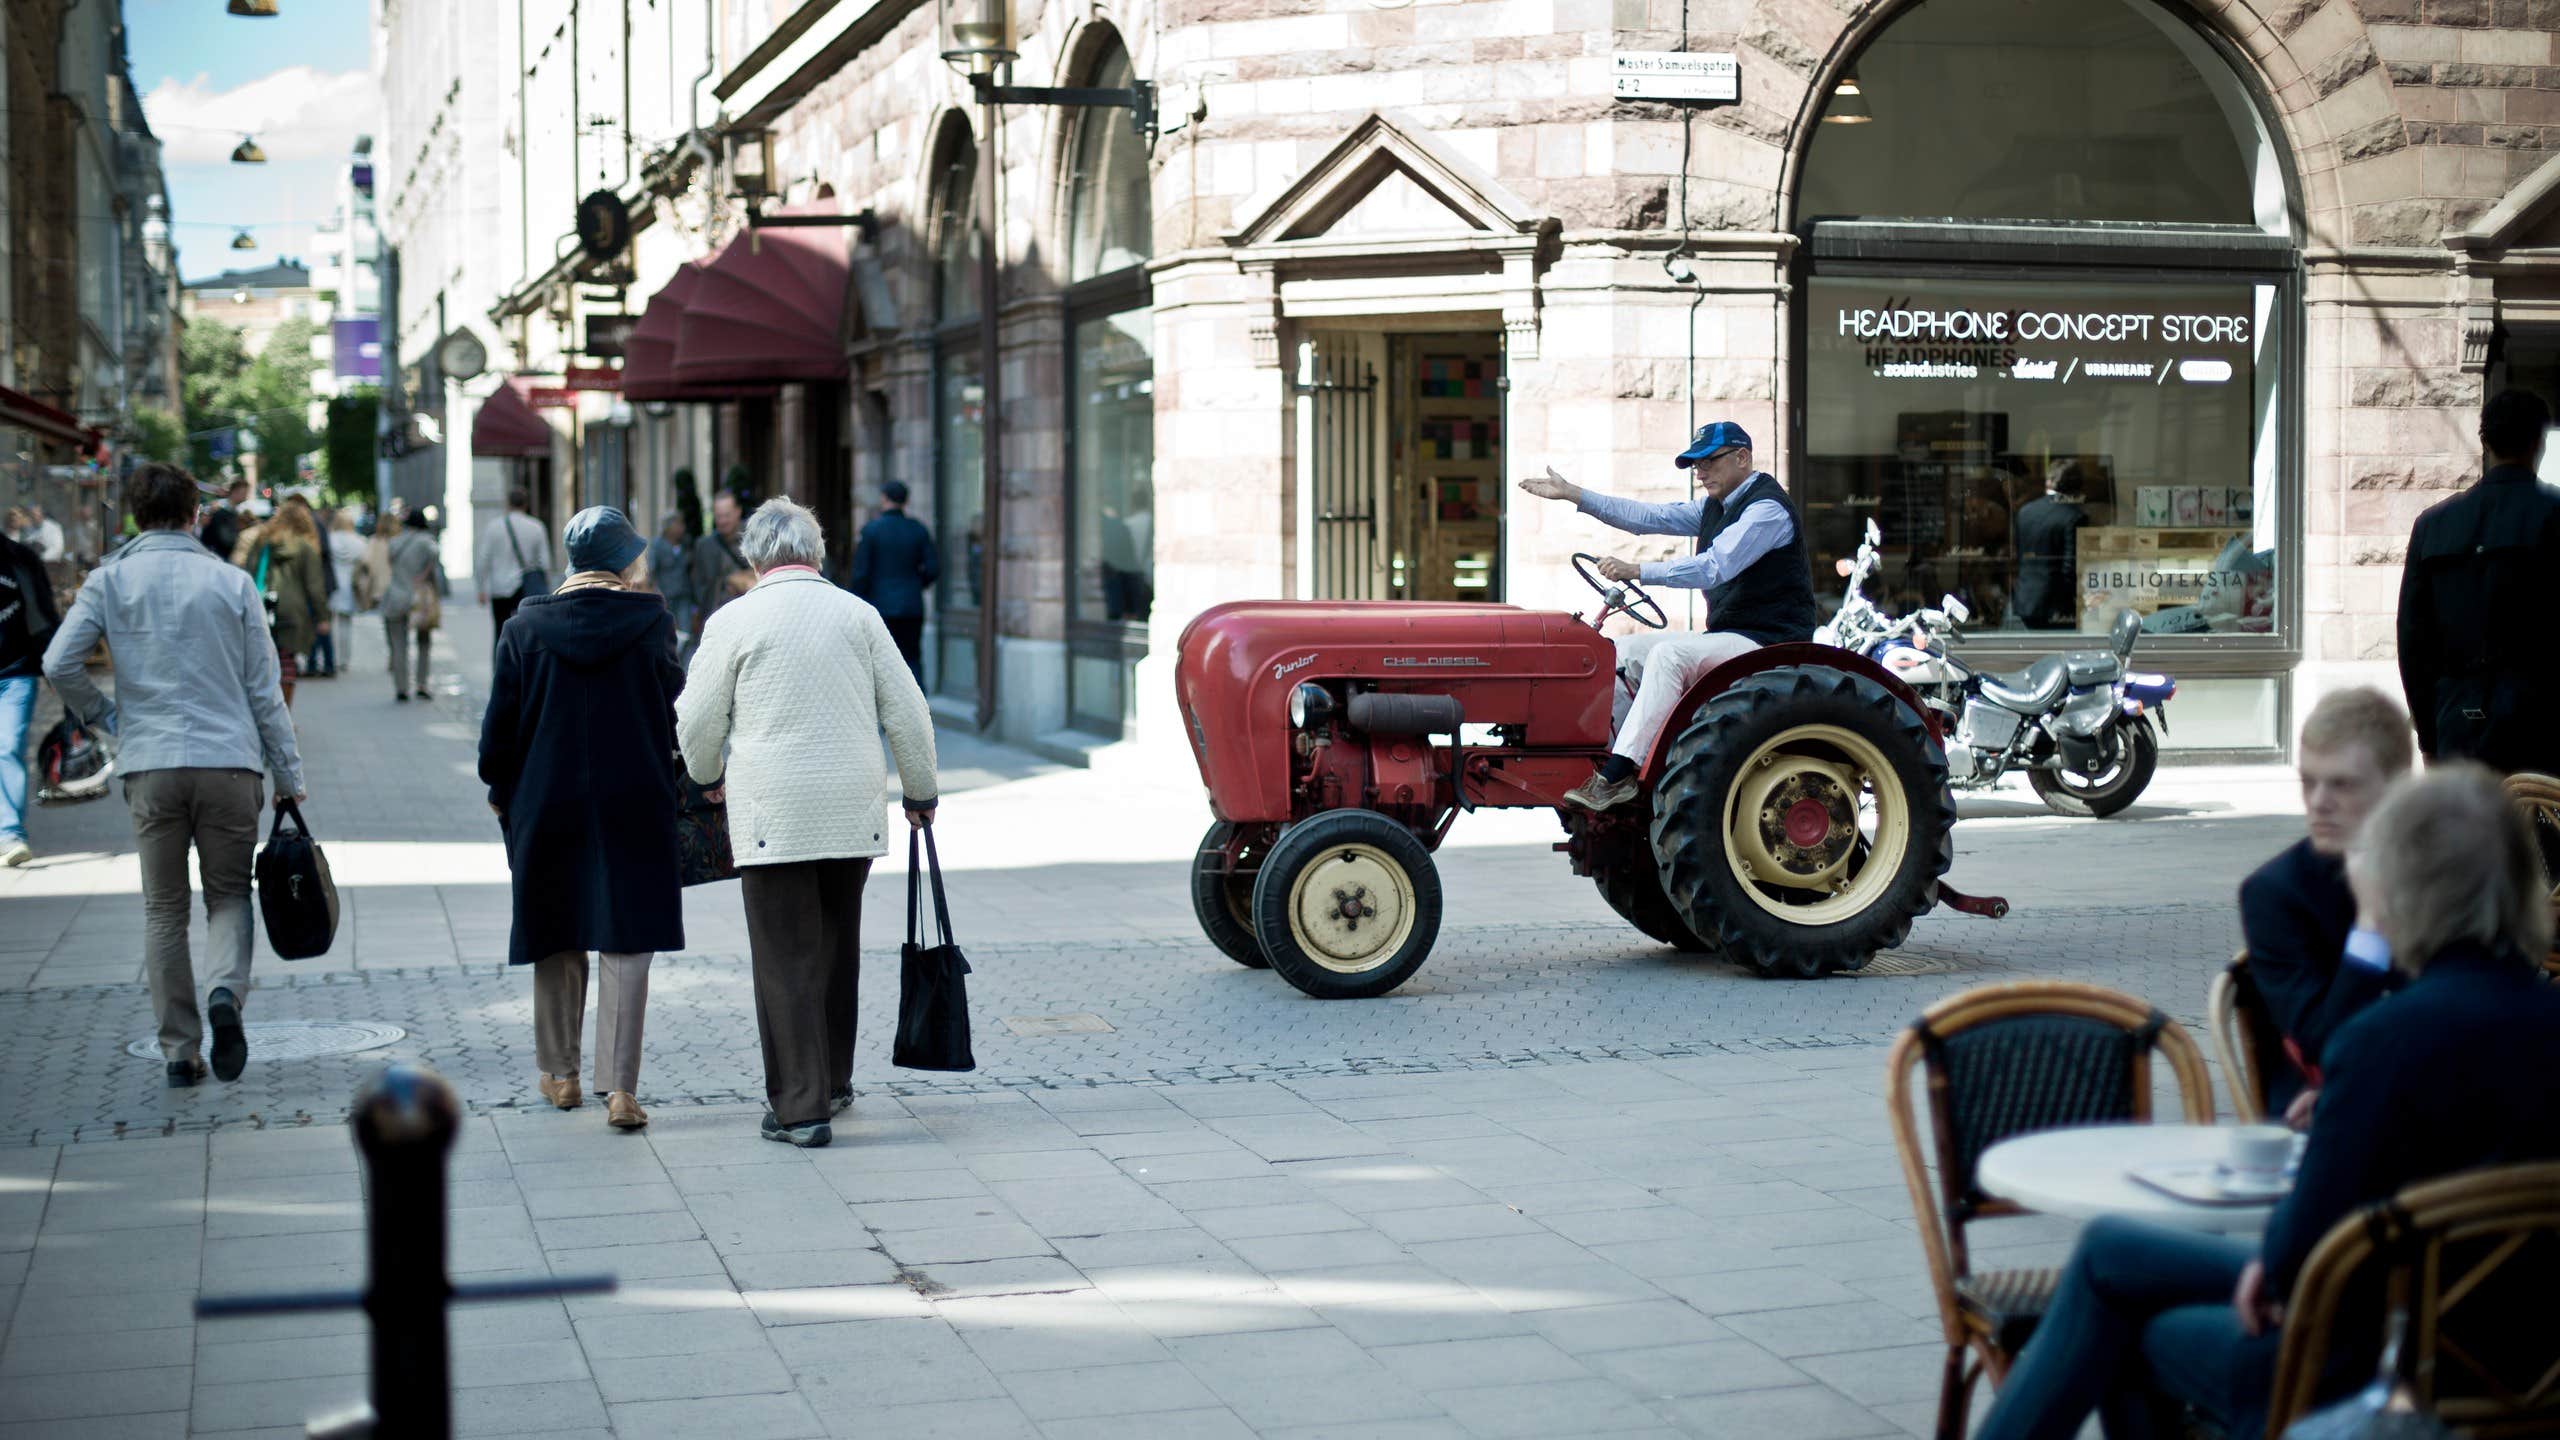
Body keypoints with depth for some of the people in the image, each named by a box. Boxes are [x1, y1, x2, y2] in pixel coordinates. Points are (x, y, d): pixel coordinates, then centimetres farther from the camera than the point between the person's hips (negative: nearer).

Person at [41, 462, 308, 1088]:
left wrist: (103, 716, 12)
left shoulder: (109, 580, 3)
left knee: (163, 910, 10)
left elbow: (59, 664, -6)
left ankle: (180, 1050, 9)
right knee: (228, 896, 12)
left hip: (150, 765, 0)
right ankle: (227, 990, -17)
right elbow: (264, 689, 3)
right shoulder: (231, 582, 2)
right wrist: (289, 774, 10)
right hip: (230, 760, 0)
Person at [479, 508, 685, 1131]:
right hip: (634, 809, -2)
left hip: (548, 805, 2)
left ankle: (561, 1074, 28)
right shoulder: (652, 623, -6)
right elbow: (678, 714, -2)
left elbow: (501, 726, -1)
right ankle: (620, 1089, -4)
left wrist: (501, 793, 14)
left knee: (558, 942, 16)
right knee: (626, 943, 1)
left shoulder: (527, 628, -4)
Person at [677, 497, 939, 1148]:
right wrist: (920, 791, 20)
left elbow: (697, 724, 2)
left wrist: (707, 776, 23)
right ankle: (833, 1081, 29)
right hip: (852, 814, 4)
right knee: (838, 950, 17)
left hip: (771, 818, -3)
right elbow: (908, 714, 6)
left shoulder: (733, 622, -3)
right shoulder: (857, 614, 5)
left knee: (786, 960, -1)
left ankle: (800, 1106, -3)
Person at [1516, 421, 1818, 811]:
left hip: (1767, 642, -10)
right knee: (1623, 652, 3)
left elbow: (1714, 567, -27)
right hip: (1727, 638, 10)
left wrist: (1639, 571, -34)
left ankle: (1616, 775, -36)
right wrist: (1573, 495, 8)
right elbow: (1652, 518, 13)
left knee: (1669, 655, -30)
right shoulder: (1716, 505, 15)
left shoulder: (1767, 508, -15)